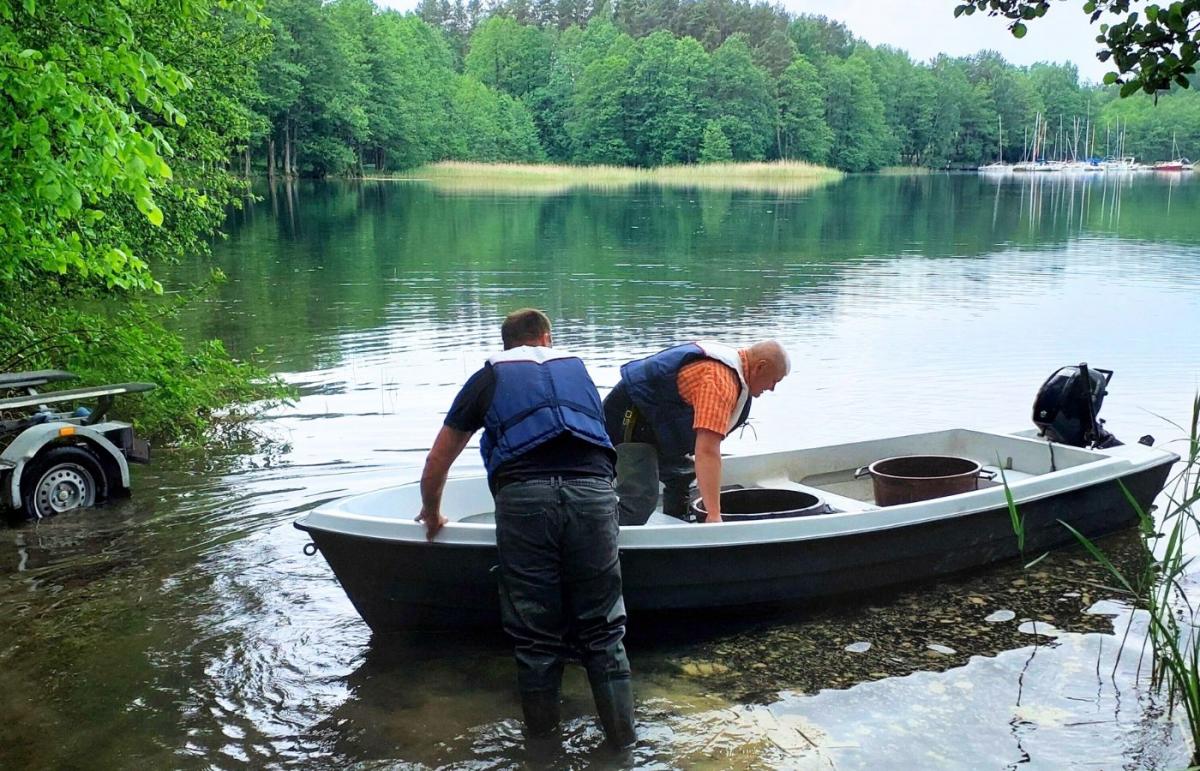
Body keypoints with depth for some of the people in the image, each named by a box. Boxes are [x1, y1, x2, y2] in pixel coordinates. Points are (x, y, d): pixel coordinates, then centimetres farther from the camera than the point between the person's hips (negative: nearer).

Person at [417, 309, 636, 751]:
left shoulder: (489, 376, 23)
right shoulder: (577, 367, 30)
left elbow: (437, 463, 27)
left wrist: (431, 515, 44)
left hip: (523, 497, -1)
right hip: (593, 492, 1)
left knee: (536, 635, 10)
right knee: (602, 631, 11)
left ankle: (541, 744, 21)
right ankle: (623, 740, 13)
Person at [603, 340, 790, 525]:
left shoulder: (733, 360, 6)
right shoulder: (721, 379, -27)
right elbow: (707, 451, -36)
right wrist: (714, 515, -38)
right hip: (628, 420, -11)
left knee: (681, 477, 25)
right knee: (641, 497, -24)